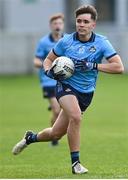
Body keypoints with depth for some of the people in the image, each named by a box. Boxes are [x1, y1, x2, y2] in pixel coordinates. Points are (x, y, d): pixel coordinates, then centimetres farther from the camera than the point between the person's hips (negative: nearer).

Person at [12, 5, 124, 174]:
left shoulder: (102, 43, -8)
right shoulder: (66, 41, -4)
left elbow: (119, 67, -15)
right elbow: (48, 60, 10)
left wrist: (93, 66, -23)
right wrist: (49, 71, -12)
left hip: (85, 93, 2)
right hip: (66, 85, -2)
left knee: (56, 133, 6)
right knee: (76, 116, -32)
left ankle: (31, 138, 39)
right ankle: (75, 163, -19)